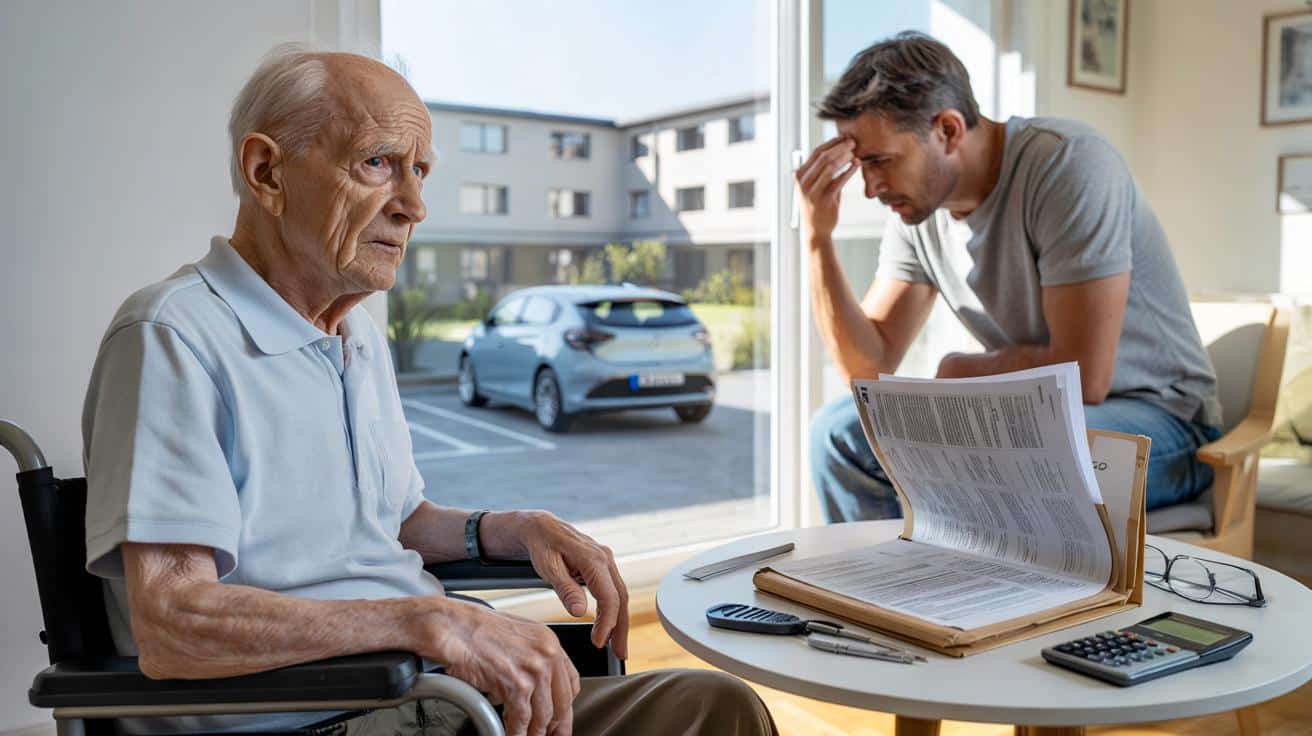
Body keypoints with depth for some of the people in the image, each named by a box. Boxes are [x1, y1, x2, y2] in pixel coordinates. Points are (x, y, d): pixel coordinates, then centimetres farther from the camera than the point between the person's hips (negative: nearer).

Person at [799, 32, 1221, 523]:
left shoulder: (1067, 164, -22)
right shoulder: (917, 205, -2)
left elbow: (1081, 376, -27)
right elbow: (868, 367, -3)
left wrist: (961, 369, -9)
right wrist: (818, 238, -12)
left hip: (1156, 417, -6)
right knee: (838, 429, -7)